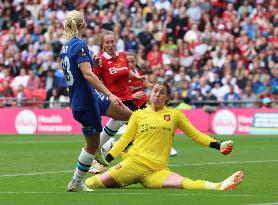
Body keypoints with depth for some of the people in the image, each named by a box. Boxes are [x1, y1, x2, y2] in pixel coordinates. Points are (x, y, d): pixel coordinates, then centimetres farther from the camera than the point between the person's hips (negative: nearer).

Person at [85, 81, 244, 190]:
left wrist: (218, 145, 6)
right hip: (134, 163, 2)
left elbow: (195, 134, 17)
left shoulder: (175, 114, 14)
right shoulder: (138, 115, 14)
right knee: (97, 183, -26)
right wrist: (105, 160, 9)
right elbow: (124, 140, 16)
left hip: (157, 171, -2)